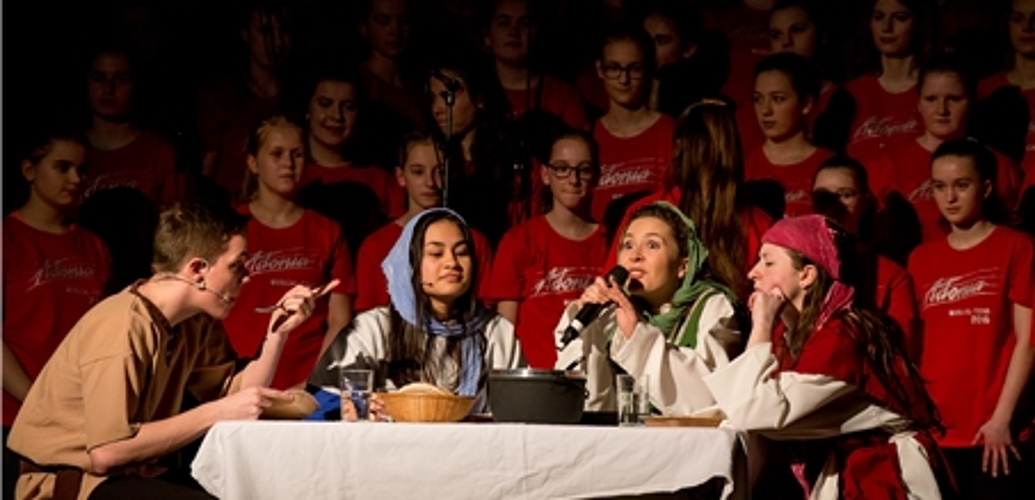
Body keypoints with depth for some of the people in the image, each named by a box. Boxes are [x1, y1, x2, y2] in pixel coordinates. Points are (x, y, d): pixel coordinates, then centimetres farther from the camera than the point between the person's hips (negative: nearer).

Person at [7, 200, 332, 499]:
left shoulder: (195, 321, 4)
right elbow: (106, 453, -30)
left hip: (131, 472, 9)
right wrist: (216, 412, -26)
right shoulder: (121, 328, -23)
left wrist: (278, 334, -4)